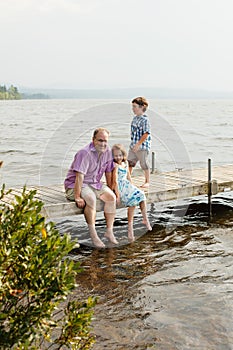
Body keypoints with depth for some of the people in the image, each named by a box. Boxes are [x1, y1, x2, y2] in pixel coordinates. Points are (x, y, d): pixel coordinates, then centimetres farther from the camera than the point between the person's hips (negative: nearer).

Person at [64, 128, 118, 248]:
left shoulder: (107, 152, 0)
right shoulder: (85, 153, -23)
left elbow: (108, 172, 11)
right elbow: (79, 176, -28)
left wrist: (109, 189, 11)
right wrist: (77, 197, -31)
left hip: (94, 183, 7)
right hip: (74, 185, -7)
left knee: (111, 197, -14)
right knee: (91, 199, -34)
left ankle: (109, 231, -6)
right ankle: (93, 235, -26)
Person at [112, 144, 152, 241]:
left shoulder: (125, 164, 12)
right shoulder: (115, 166, -11)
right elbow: (115, 181, -17)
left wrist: (133, 188, 12)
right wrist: (118, 195, -22)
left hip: (127, 185, 7)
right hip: (119, 187, -7)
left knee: (141, 195, -10)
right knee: (132, 201, -23)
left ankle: (145, 219, 3)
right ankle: (130, 225, -14)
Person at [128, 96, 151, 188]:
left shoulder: (145, 120, -16)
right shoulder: (135, 118, 10)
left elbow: (146, 134, -21)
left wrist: (138, 144, -23)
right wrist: (133, 143, 18)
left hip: (142, 147, -8)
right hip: (133, 146, 8)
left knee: (144, 164, 3)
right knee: (129, 163, 10)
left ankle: (147, 182, 16)